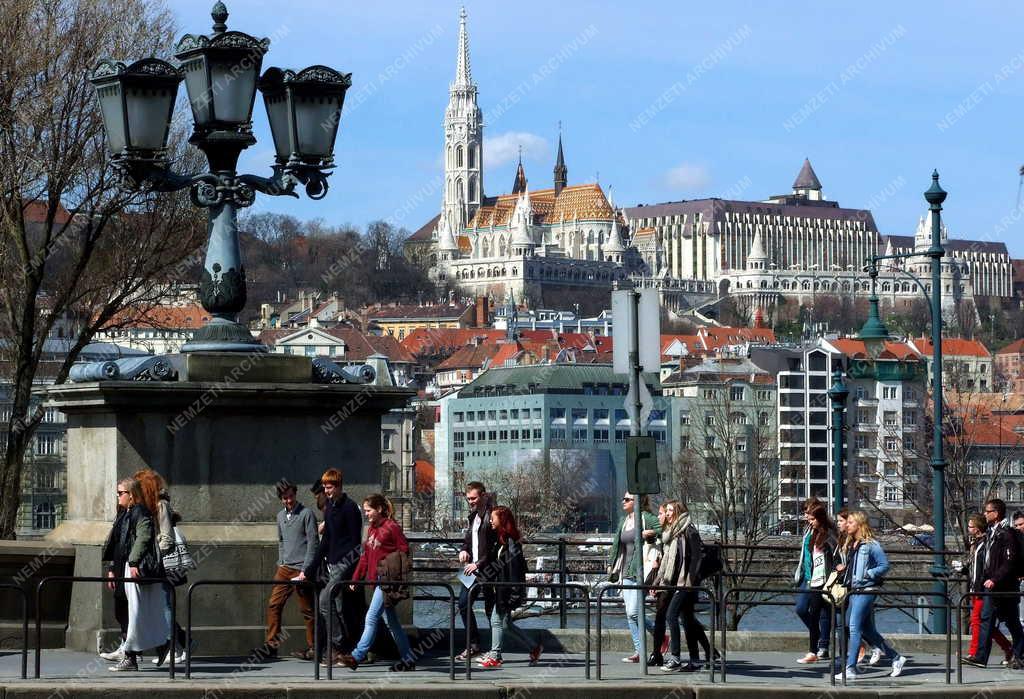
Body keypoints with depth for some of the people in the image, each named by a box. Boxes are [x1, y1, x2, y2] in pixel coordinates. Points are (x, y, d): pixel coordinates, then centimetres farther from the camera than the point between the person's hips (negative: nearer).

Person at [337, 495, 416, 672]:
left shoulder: (392, 527, -9)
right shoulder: (372, 529, 16)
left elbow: (404, 552, -11)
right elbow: (365, 556, 20)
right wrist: (356, 578, 15)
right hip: (377, 580, 9)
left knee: (372, 618, -12)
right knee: (391, 622, 11)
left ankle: (357, 657, -14)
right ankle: (408, 659, 16)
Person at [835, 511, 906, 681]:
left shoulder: (871, 544, -9)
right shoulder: (852, 544, 16)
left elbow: (885, 566, -10)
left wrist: (867, 575, -16)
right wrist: (844, 570, 8)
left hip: (866, 590, -9)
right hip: (854, 590, 9)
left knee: (854, 627, -12)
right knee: (867, 631, 12)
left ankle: (850, 669, -12)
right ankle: (896, 658, 23)